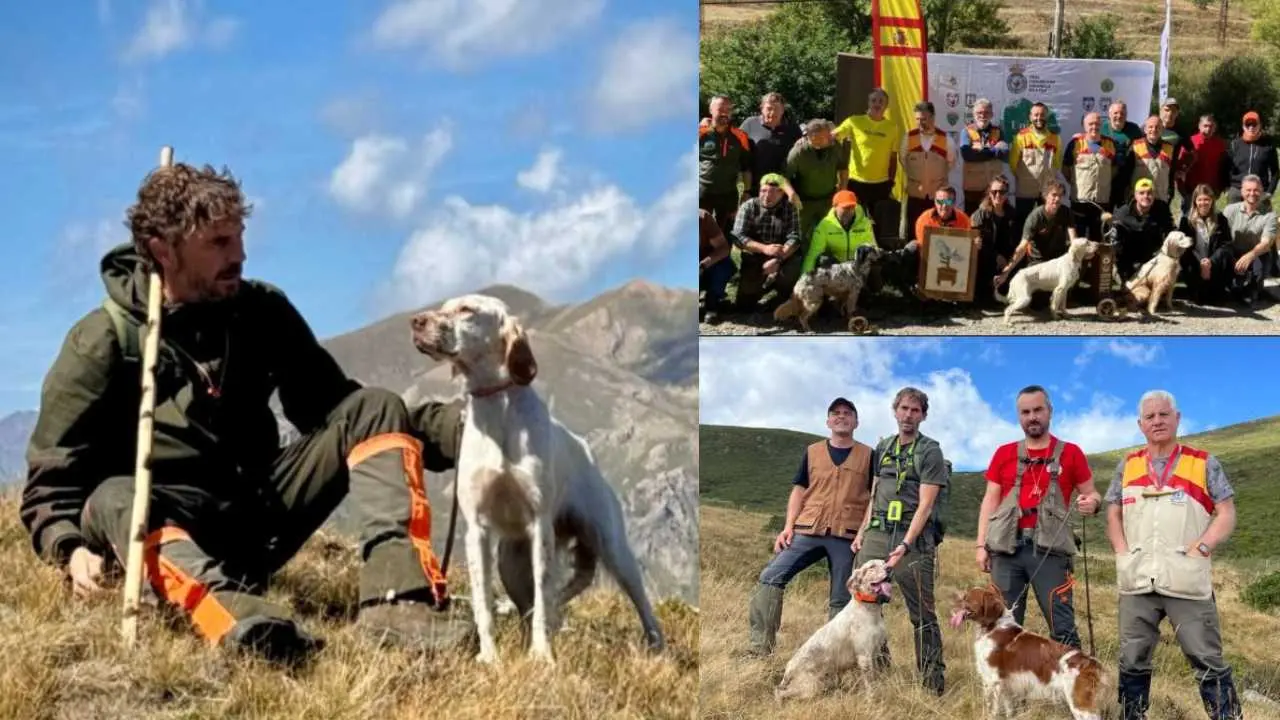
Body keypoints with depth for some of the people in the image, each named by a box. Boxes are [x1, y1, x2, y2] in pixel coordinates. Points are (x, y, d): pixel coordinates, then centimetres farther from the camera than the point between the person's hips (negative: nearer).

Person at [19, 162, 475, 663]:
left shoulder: (262, 313, 4)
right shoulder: (104, 341, -7)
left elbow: (330, 408, 2)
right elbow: (51, 481, -6)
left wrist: (458, 424, -12)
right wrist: (72, 548, -29)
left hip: (261, 510, 4)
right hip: (168, 521, -4)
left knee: (375, 409, -11)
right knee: (114, 500, -36)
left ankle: (397, 601, -35)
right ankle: (235, 618, -64)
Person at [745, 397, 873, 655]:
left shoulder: (868, 455, 7)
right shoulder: (812, 452, 12)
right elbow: (799, 490, 11)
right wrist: (788, 526, -1)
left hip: (847, 536, -1)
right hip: (808, 530, 1)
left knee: (841, 600, 1)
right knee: (771, 577, -13)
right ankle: (761, 643, -13)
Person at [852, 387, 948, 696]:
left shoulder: (930, 451, -1)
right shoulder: (883, 448, 16)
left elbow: (925, 505, -9)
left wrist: (905, 546, -19)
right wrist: (861, 532, 10)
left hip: (914, 538, -5)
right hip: (876, 534, 5)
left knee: (922, 613, -4)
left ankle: (933, 681, 0)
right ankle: (876, 664, 15)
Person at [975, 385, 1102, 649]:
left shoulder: (1070, 453, 7)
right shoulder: (1004, 453, 13)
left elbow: (1092, 494, 10)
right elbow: (990, 500, 13)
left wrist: (1092, 502, -15)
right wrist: (981, 544, 5)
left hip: (1049, 548, -2)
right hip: (1006, 547, 2)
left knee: (1062, 625, -7)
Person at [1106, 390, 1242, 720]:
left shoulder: (1204, 464, 2)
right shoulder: (1127, 466, 12)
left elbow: (1226, 514, 0)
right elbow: (1113, 513, 16)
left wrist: (1200, 549, -12)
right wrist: (1123, 553, 1)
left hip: (1187, 580, -3)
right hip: (1137, 581, 3)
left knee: (1207, 659, -3)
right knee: (1132, 659, 8)